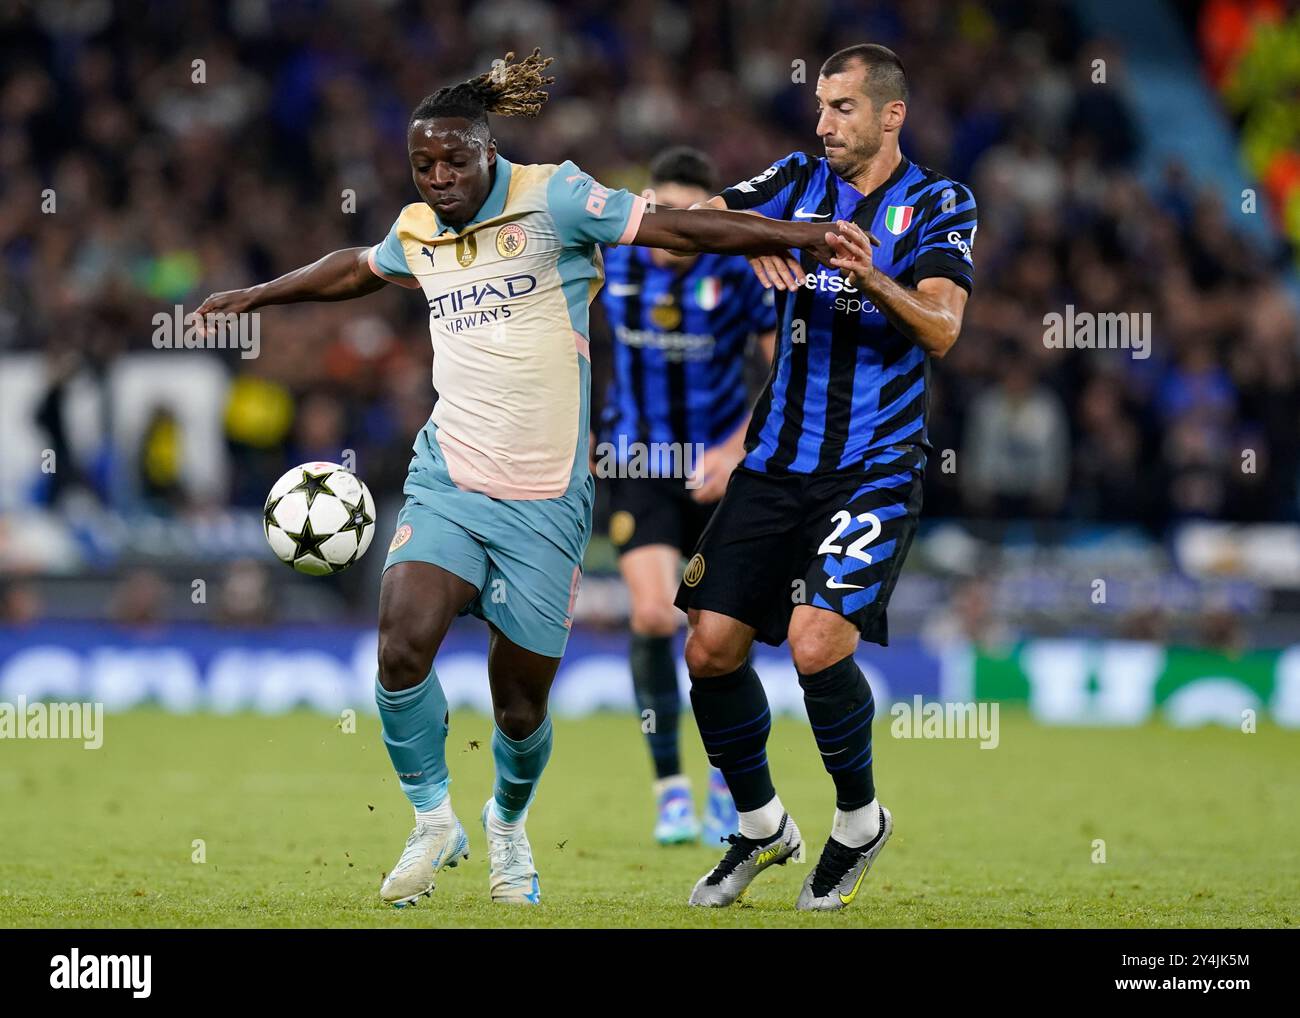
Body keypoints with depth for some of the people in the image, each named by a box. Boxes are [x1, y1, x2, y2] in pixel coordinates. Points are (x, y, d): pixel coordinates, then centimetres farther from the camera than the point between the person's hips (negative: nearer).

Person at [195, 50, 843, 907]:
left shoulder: (552, 199, -7)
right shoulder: (417, 233, 8)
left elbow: (680, 228, -9)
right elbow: (355, 269, 31)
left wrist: (812, 238, -14)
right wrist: (257, 295, 42)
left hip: (545, 498, -3)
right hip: (449, 480, 3)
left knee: (521, 702, 4)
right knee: (403, 643, -22)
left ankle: (509, 823, 37)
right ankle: (435, 821, 0)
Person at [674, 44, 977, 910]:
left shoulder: (941, 203, -3)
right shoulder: (803, 180, 8)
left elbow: (942, 331, -17)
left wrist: (874, 280, -35)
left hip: (876, 468, -5)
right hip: (777, 463, 5)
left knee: (816, 643, -21)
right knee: (711, 649, -1)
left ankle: (861, 819, 4)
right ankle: (762, 826, 21)